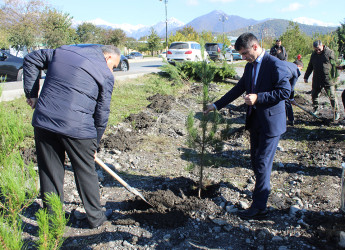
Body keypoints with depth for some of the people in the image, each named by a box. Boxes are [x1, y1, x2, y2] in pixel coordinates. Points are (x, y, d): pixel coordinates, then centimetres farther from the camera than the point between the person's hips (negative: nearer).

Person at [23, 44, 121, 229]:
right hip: (77, 128, -4)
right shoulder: (105, 75, 3)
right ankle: (95, 217, 29)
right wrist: (94, 143, 14)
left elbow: (31, 60, 22)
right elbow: (102, 113, 4)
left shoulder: (63, 51, 17)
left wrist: (31, 94, 21)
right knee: (86, 173, 13)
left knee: (49, 173, 13)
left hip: (43, 122, 4)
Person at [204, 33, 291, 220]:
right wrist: (216, 105, 13)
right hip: (255, 122, 8)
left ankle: (259, 207, 4)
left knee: (262, 164, -5)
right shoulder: (250, 66, 11)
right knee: (255, 160, 19)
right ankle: (263, 189, 40)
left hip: (270, 122, -8)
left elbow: (285, 91, -19)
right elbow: (238, 89, 16)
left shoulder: (275, 64, -15)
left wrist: (258, 98, -24)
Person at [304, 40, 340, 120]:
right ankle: (315, 110, 27)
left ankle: (336, 112, 6)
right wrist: (306, 77, 19)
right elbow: (310, 67, 20)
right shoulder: (314, 55, 11)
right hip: (316, 79, 5)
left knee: (332, 96, -4)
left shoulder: (330, 52, -4)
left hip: (328, 79, -5)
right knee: (314, 95, 10)